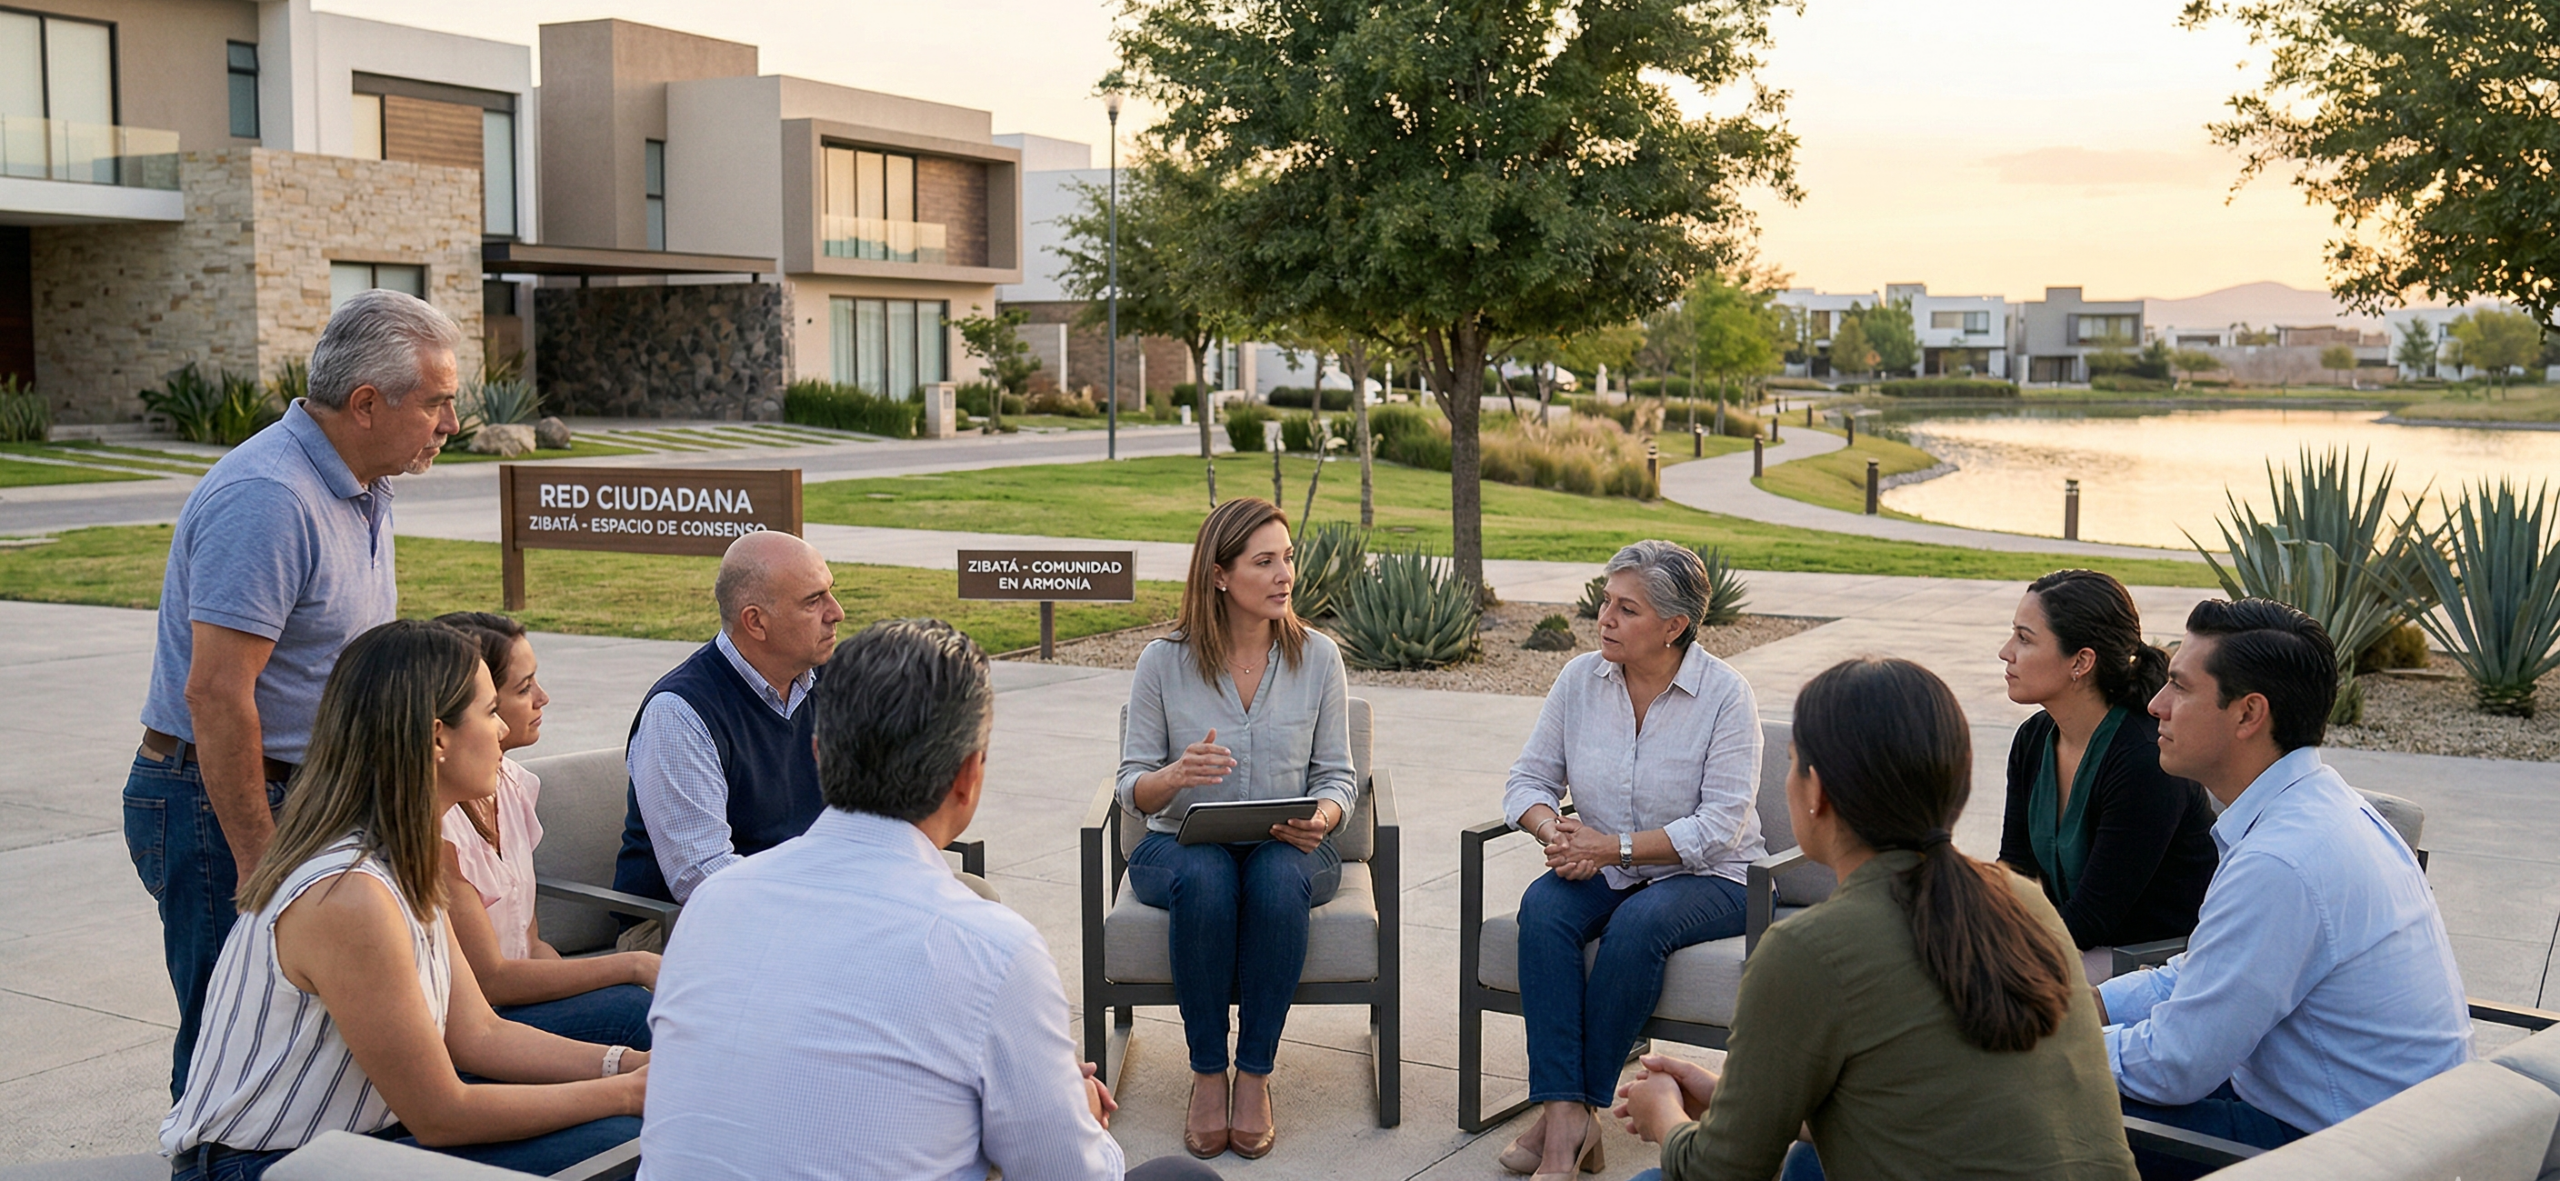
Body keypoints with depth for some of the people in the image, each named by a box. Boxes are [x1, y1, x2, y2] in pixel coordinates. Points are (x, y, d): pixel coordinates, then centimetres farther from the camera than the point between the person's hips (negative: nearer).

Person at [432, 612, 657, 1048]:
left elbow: (530, 944, 10)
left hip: (510, 996, 7)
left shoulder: (511, 783, 6)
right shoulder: (432, 820, -19)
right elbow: (490, 978, -17)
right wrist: (633, 966, -16)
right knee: (633, 1012, -25)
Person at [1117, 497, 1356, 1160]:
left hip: (1288, 849, 1)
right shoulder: (1164, 663, -3)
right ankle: (1207, 1074, -20)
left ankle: (1255, 1074, -21)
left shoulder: (1318, 657, 1)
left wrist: (1321, 818, -19)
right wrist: (1176, 774, -24)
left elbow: (1337, 775, 5)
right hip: (1180, 846, 0)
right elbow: (1132, 789, -1)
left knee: (1277, 876, -35)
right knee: (1204, 878, -36)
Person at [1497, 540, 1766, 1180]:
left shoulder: (1726, 694, -11)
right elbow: (1529, 778, 6)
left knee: (1639, 922, -35)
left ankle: (1584, 1103, -23)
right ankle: (1563, 1113, -33)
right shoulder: (1581, 678, 1)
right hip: (1602, 871, 4)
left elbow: (1721, 825, -16)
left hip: (1708, 878, -4)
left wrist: (1613, 846, -22)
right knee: (1543, 907, -28)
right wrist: (1555, 830, -17)